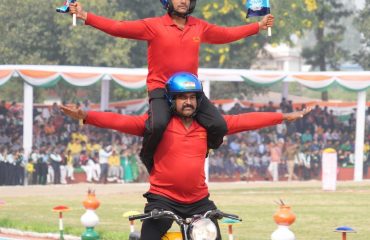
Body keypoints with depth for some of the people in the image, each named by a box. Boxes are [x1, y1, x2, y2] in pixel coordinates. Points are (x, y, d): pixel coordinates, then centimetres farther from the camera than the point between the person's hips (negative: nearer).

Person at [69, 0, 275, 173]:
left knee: (219, 126, -14)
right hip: (161, 89, -4)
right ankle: (148, 158, 1)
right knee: (158, 125, -33)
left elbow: (226, 34, 25)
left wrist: (259, 26, 29)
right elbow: (118, 28, -8)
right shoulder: (153, 26, -3)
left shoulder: (200, 27, 10)